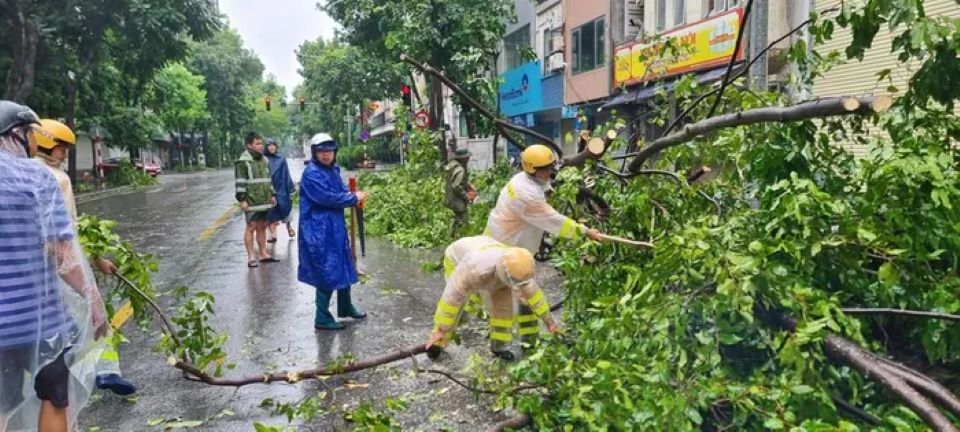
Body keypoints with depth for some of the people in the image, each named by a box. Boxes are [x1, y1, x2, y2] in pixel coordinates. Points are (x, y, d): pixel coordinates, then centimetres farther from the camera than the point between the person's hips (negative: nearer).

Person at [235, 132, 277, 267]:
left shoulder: (263, 160, 15)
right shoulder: (243, 161, -10)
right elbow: (240, 182, -12)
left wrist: (272, 195, 19)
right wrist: (242, 199, -16)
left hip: (264, 200, 7)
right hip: (251, 201, -7)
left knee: (262, 227, 12)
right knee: (251, 227, -3)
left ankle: (263, 254, 19)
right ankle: (251, 257, 2)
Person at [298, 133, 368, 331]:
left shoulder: (333, 170, 10)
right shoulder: (311, 174, -18)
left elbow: (341, 191, 16)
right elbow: (328, 198, -25)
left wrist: (354, 196, -7)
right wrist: (355, 198, -13)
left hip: (336, 227, 9)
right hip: (319, 231, -9)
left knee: (343, 267, 19)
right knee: (327, 273, -4)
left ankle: (346, 307, 37)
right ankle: (322, 319, 9)